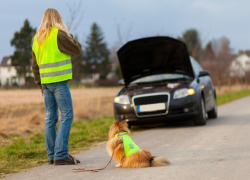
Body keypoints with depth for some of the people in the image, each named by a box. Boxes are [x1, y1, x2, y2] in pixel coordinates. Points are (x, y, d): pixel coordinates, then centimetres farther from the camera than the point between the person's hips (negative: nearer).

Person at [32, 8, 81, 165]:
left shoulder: (37, 38, 14)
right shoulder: (59, 34, -10)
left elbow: (35, 65, 17)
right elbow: (77, 49, -2)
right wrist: (70, 37, 14)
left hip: (46, 82, 7)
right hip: (59, 81, -7)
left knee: (50, 118, 9)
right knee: (67, 116, -5)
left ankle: (52, 155, 11)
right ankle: (61, 155, -11)